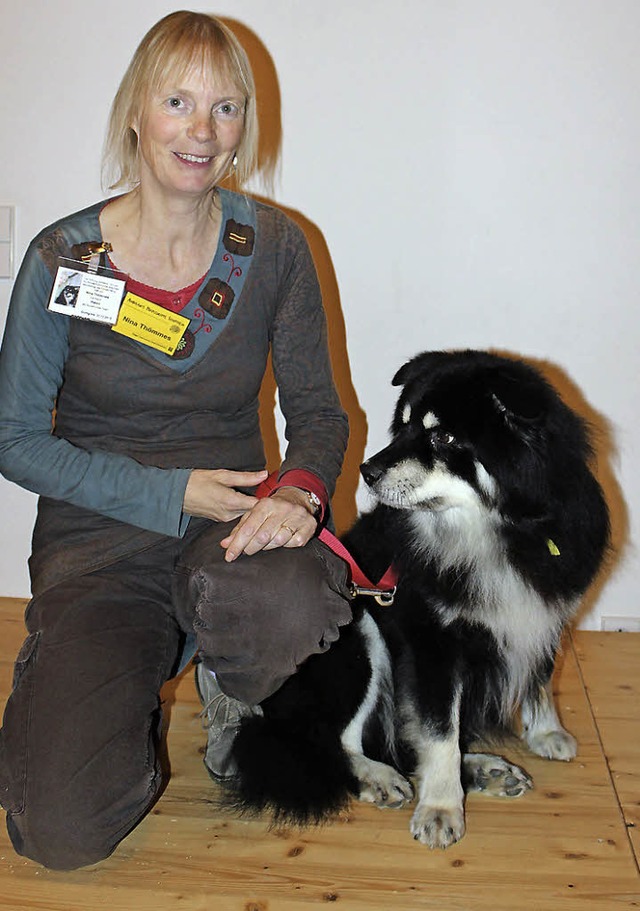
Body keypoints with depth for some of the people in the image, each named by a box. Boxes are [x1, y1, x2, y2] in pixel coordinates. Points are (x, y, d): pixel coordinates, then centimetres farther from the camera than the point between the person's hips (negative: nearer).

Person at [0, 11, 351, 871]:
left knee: (295, 605, -38)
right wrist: (170, 492, -14)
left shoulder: (274, 247, -1)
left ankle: (226, 683, 2)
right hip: (96, 541, -1)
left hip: (230, 523, 1)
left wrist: (300, 490, -20)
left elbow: (318, 409, 4)